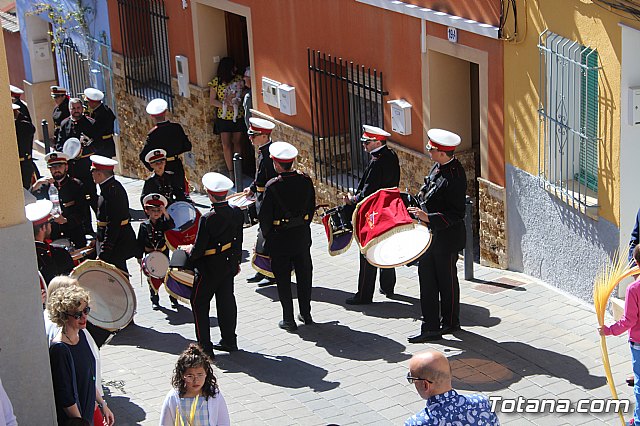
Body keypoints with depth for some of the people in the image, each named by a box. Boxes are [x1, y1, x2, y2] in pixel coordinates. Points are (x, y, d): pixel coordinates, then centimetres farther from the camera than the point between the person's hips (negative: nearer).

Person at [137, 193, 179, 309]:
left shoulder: (164, 223, -1)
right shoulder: (144, 226, -3)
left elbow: (172, 226, -23)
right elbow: (140, 242, 0)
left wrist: (166, 214, -31)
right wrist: (139, 257, -1)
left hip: (163, 255, 0)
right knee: (152, 279, 8)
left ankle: (173, 298, 14)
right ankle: (155, 300, 19)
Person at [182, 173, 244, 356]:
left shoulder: (207, 219, -26)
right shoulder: (237, 213, -7)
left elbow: (198, 249, -21)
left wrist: (189, 250, 1)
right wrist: (237, 261, 19)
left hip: (210, 268, -6)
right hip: (229, 264, 6)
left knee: (199, 303, 7)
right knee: (226, 300, 18)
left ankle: (205, 347, 7)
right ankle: (229, 340, 28)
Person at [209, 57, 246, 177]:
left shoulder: (239, 79, -4)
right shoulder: (216, 81, -8)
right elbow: (212, 100, -4)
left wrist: (233, 99, -22)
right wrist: (225, 105, -18)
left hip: (238, 116, 1)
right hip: (223, 117, -1)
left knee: (237, 142, 9)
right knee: (226, 145, -1)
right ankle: (230, 171, 7)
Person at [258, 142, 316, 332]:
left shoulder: (273, 186, -20)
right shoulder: (306, 181, -6)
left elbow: (264, 215, -13)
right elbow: (311, 207, 5)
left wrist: (267, 235, 3)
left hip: (280, 238, -4)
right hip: (302, 236, 4)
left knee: (283, 278, 7)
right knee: (304, 275, 17)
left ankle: (288, 319, 9)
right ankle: (306, 314, 26)